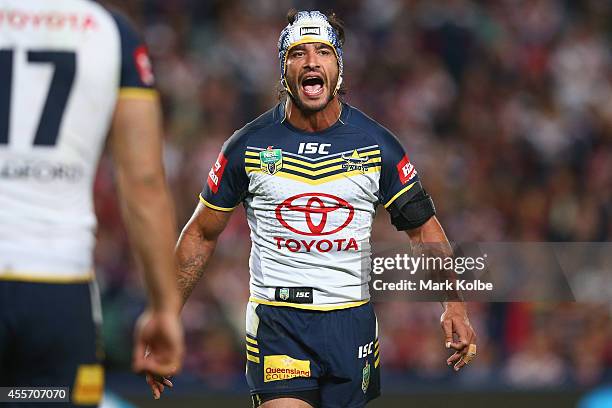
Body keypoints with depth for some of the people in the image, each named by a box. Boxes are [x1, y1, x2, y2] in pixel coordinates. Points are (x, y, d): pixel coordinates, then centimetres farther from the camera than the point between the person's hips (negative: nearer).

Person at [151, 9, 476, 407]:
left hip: (353, 322, 2)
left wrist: (454, 305, -2)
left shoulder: (377, 145, 1)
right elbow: (201, 234, 8)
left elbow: (424, 228, 9)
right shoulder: (248, 146, -1)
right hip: (276, 322, -2)